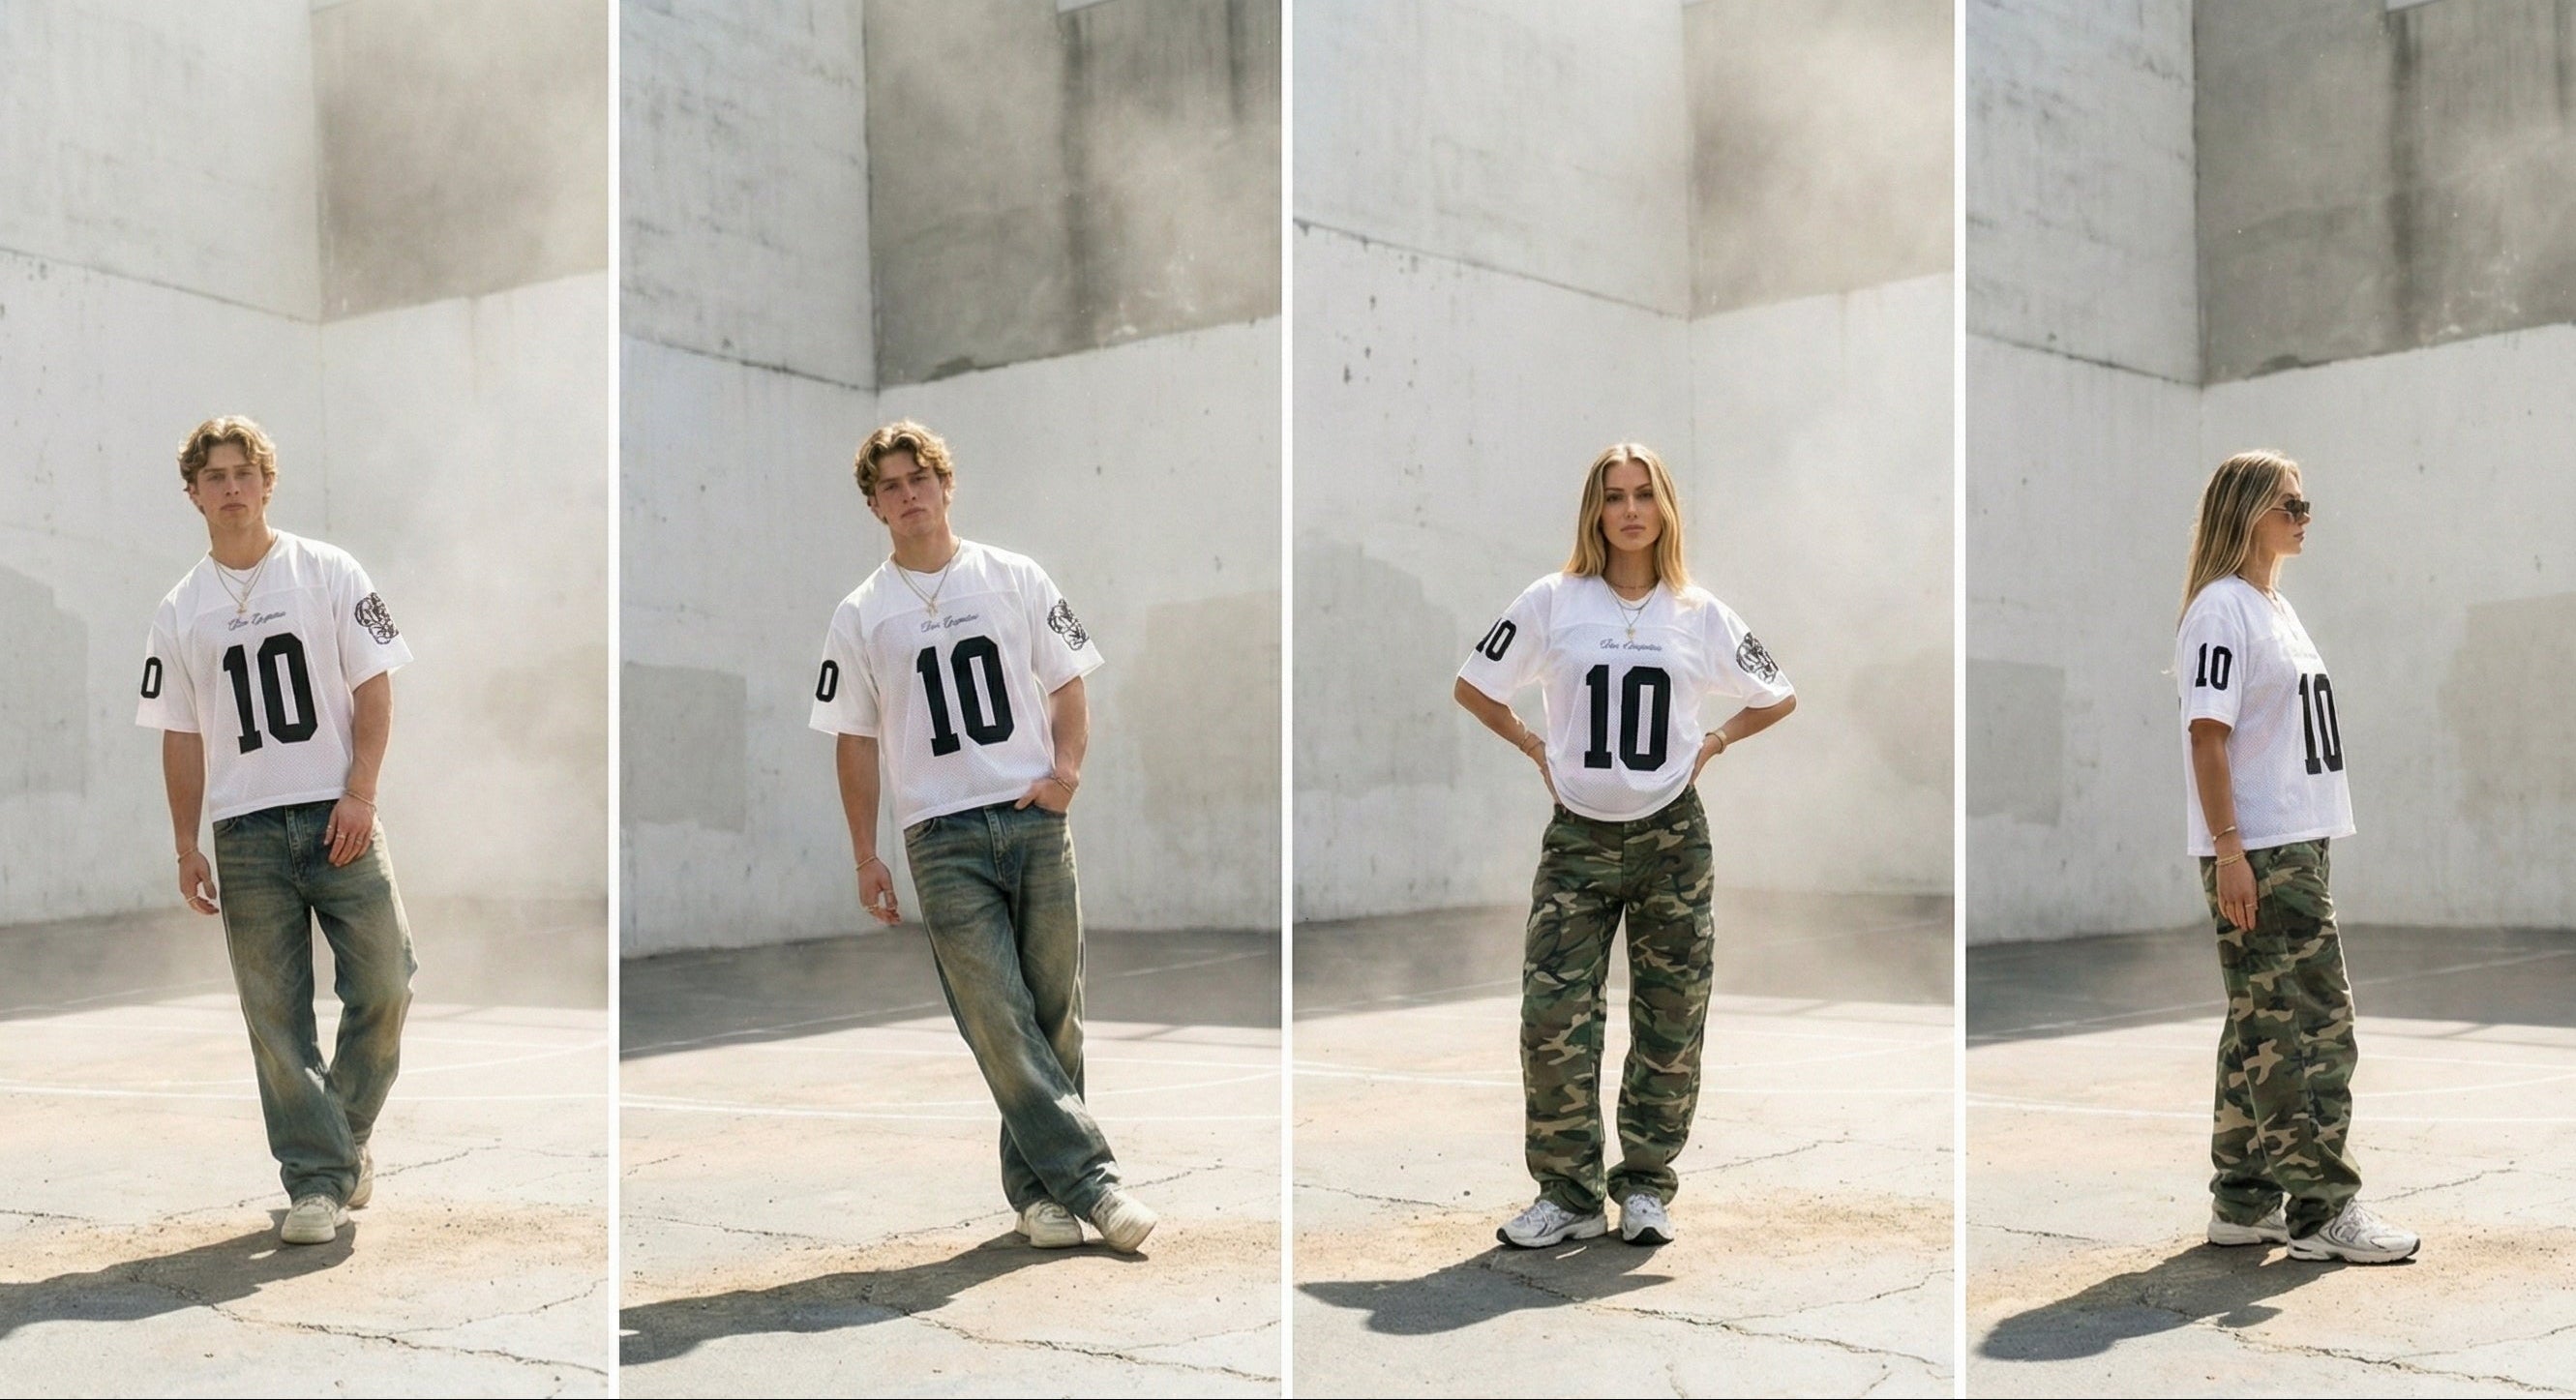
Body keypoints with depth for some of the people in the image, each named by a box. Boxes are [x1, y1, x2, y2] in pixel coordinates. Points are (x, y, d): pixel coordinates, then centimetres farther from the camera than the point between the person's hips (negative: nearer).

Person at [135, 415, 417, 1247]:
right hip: (244, 830, 2)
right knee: (275, 1015, 0)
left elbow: (374, 688, 1)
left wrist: (359, 794, -10)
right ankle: (318, 1178, 7)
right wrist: (186, 849, 4)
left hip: (337, 814, -1)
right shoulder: (180, 611, 10)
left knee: (384, 984, -6)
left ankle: (346, 1134, 17)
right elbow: (182, 736, 10)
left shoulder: (329, 573, 4)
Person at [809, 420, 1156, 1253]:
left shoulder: (1017, 581, 8)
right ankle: (1089, 1178, -7)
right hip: (942, 838, -1)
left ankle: (1038, 1186, 13)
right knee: (999, 1023, -9)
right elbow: (855, 741, 8)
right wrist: (865, 857, 4)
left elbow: (1066, 686, 12)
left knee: (1053, 1017, 2)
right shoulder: (861, 616, 6)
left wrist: (1067, 765, -7)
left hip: (1036, 820, 1)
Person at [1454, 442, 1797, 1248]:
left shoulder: (1701, 614, 2)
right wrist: (1537, 750, 0)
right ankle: (1569, 1194, 4)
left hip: (1672, 838, 1)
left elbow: (1778, 698, 15)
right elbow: (1472, 687, 6)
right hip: (1577, 838, -1)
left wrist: (1712, 744, 3)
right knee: (1552, 1017, -8)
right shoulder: (1552, 602, -2)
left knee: (1670, 1022, 5)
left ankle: (1647, 1186, 19)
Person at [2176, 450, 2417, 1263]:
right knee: (2315, 1022, -9)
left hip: (2298, 844, 9)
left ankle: (2245, 1202, 17)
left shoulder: (2276, 608, 18)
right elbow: (2207, 733, -16)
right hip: (2256, 854, -9)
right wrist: (2228, 850, -21)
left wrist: (2308, 845, 16)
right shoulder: (2222, 609, -10)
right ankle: (2323, 1210, -3)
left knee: (2266, 1028, 11)